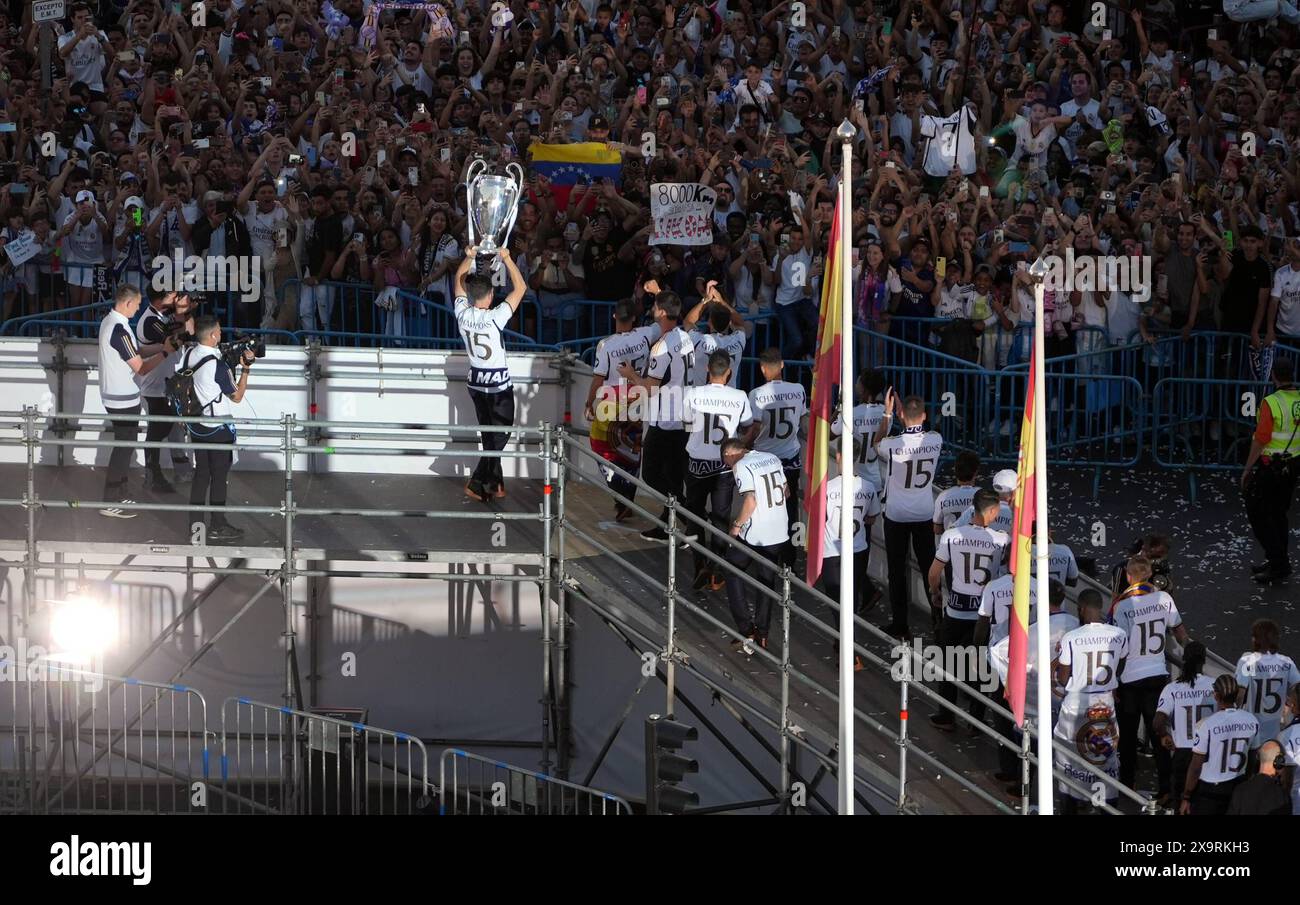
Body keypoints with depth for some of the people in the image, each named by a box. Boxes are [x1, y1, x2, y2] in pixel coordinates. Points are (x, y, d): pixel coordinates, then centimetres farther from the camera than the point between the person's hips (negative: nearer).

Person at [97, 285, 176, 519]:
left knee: (124, 445, 19)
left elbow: (136, 351, 13)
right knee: (124, 447, -2)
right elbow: (140, 367, -21)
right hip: (124, 398, -10)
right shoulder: (119, 329, -24)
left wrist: (162, 345, 4)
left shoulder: (109, 322, 7)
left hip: (114, 395, 10)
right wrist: (165, 352, -13)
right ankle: (110, 503, 2)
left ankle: (118, 495, 28)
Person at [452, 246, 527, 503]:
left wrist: (469, 257, 1)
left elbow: (459, 281, 8)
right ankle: (477, 483, -7)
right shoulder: (494, 318, -24)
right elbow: (520, 288, -18)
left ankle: (495, 484, 23)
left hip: (476, 384, 6)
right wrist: (506, 259, -14)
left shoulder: (462, 314, -10)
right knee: (500, 435, 2)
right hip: (499, 385, -6)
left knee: (490, 435, 17)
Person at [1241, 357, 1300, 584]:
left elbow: (1260, 440, -19)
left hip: (1270, 466, -7)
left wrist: (1247, 469, -9)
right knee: (1280, 513, 20)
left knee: (1258, 512, 4)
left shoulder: (1272, 403, -21)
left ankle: (1278, 562, -1)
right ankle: (1278, 561, 27)